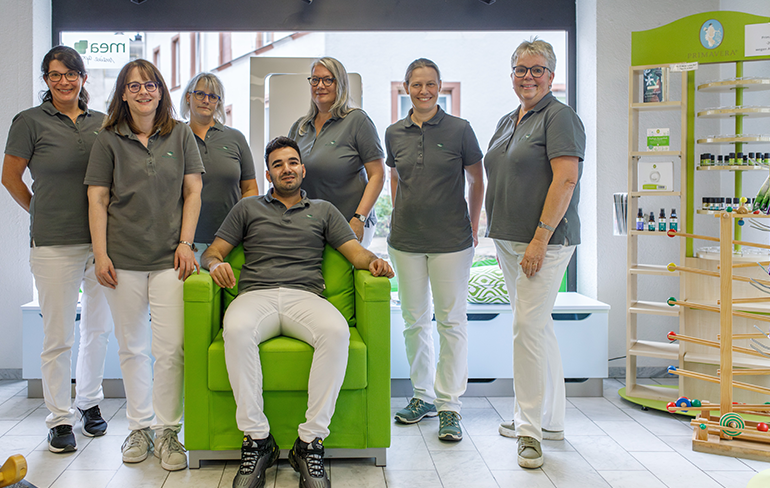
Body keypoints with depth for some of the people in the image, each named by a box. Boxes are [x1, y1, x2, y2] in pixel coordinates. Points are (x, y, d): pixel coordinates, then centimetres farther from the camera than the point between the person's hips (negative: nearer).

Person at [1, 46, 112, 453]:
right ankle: (60, 419, 15)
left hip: (101, 239, 4)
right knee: (57, 336, 1)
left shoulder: (101, 123, 10)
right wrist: (42, 213, 11)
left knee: (99, 327, 12)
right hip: (54, 244, -4)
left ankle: (89, 402, 30)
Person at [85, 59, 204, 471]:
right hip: (123, 259, 1)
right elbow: (97, 200, 4)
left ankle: (167, 431, 8)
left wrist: (185, 243, -1)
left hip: (169, 257, 0)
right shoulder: (108, 140, 7)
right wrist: (100, 255, -3)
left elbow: (193, 192, 7)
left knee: (170, 348, -6)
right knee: (132, 347, 8)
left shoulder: (180, 135, 9)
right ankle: (139, 426, 22)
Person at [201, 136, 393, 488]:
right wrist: (216, 264, -5)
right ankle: (257, 439, -28)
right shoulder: (248, 208, 25)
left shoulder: (323, 210, 25)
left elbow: (355, 251, 15)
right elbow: (213, 251, 20)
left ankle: (311, 440, -29)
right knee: (236, 329, -37)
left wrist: (373, 261, -9)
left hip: (305, 297, 0)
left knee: (336, 331, -35)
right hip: (256, 295, 0)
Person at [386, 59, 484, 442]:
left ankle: (449, 404, 8)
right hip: (405, 239, 4)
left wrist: (473, 226, 4)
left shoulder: (459, 130, -4)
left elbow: (477, 181, 5)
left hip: (451, 240, -4)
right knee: (414, 320, 11)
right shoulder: (394, 133, 6)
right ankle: (423, 395, 25)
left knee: (451, 320, 0)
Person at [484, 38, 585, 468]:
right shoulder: (507, 122, 18)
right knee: (539, 326, 14)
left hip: (544, 240, -9)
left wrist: (540, 238, -22)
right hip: (508, 240, 9)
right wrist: (497, 231, 16)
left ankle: (531, 428, -2)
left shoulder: (560, 117, -8)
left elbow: (566, 179, -17)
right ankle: (551, 419, 24)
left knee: (529, 327, -11)